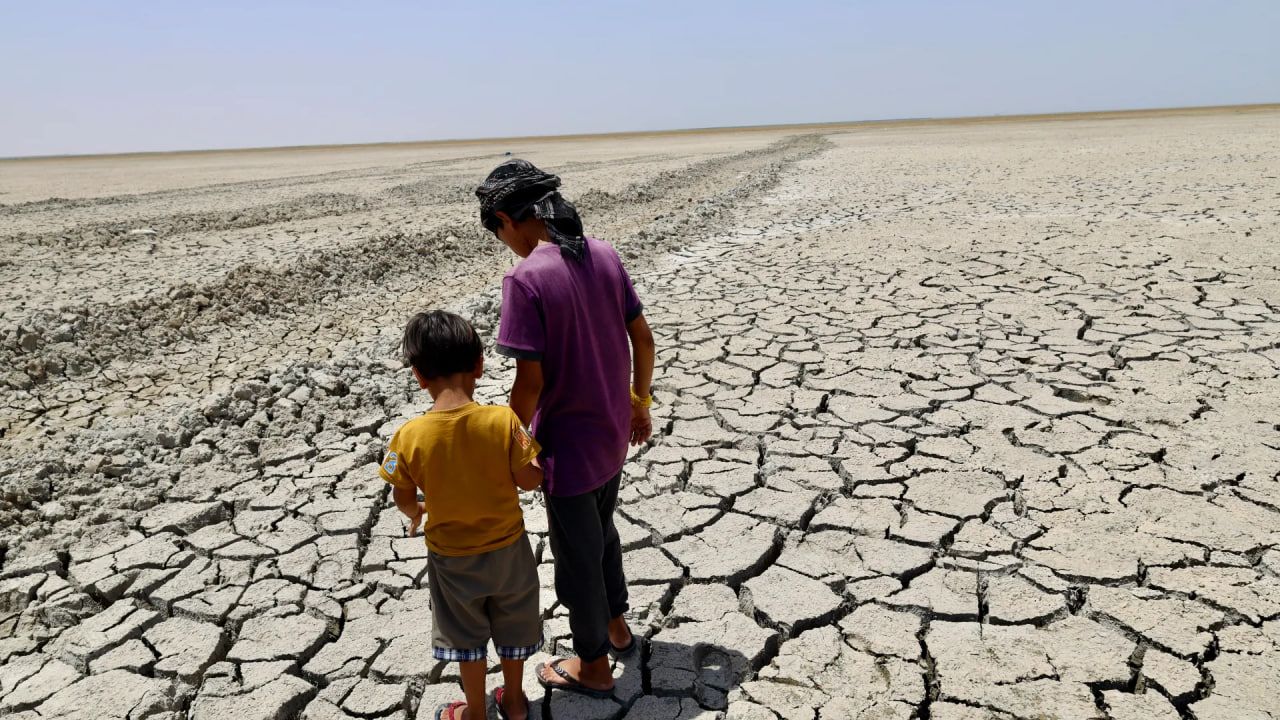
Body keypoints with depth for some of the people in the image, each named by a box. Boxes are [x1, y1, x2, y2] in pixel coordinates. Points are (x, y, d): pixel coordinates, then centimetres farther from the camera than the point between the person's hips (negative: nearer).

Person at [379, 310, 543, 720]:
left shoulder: (409, 436, -21)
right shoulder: (503, 420, -23)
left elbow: (403, 499, -6)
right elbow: (530, 481, -14)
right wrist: (527, 454, 7)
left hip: (452, 557, 0)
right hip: (507, 547, 1)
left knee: (466, 636, 23)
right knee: (512, 628, 25)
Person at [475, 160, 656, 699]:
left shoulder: (525, 279, -23)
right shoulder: (604, 254, -3)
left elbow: (530, 380, -22)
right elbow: (643, 338, 3)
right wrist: (640, 404, 16)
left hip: (566, 445, -7)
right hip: (613, 433, 7)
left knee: (577, 555, 13)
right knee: (601, 530, 29)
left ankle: (593, 665, 34)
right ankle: (616, 625, 48)